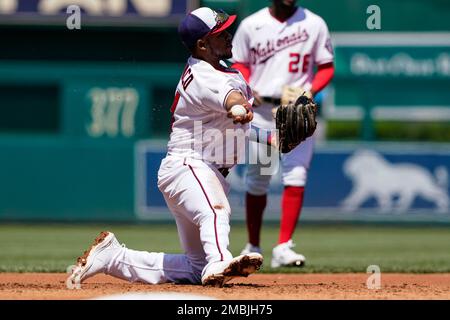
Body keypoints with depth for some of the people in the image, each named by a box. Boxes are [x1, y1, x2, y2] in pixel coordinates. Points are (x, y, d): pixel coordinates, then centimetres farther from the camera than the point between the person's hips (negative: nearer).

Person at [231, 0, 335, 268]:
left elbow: (326, 67, 5)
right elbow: (240, 64, 11)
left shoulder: (314, 24, 2)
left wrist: (310, 90, -13)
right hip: (261, 109, 1)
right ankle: (253, 247, 23)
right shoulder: (251, 25, 3)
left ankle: (283, 247, -15)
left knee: (296, 177, -13)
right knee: (257, 181, 8)